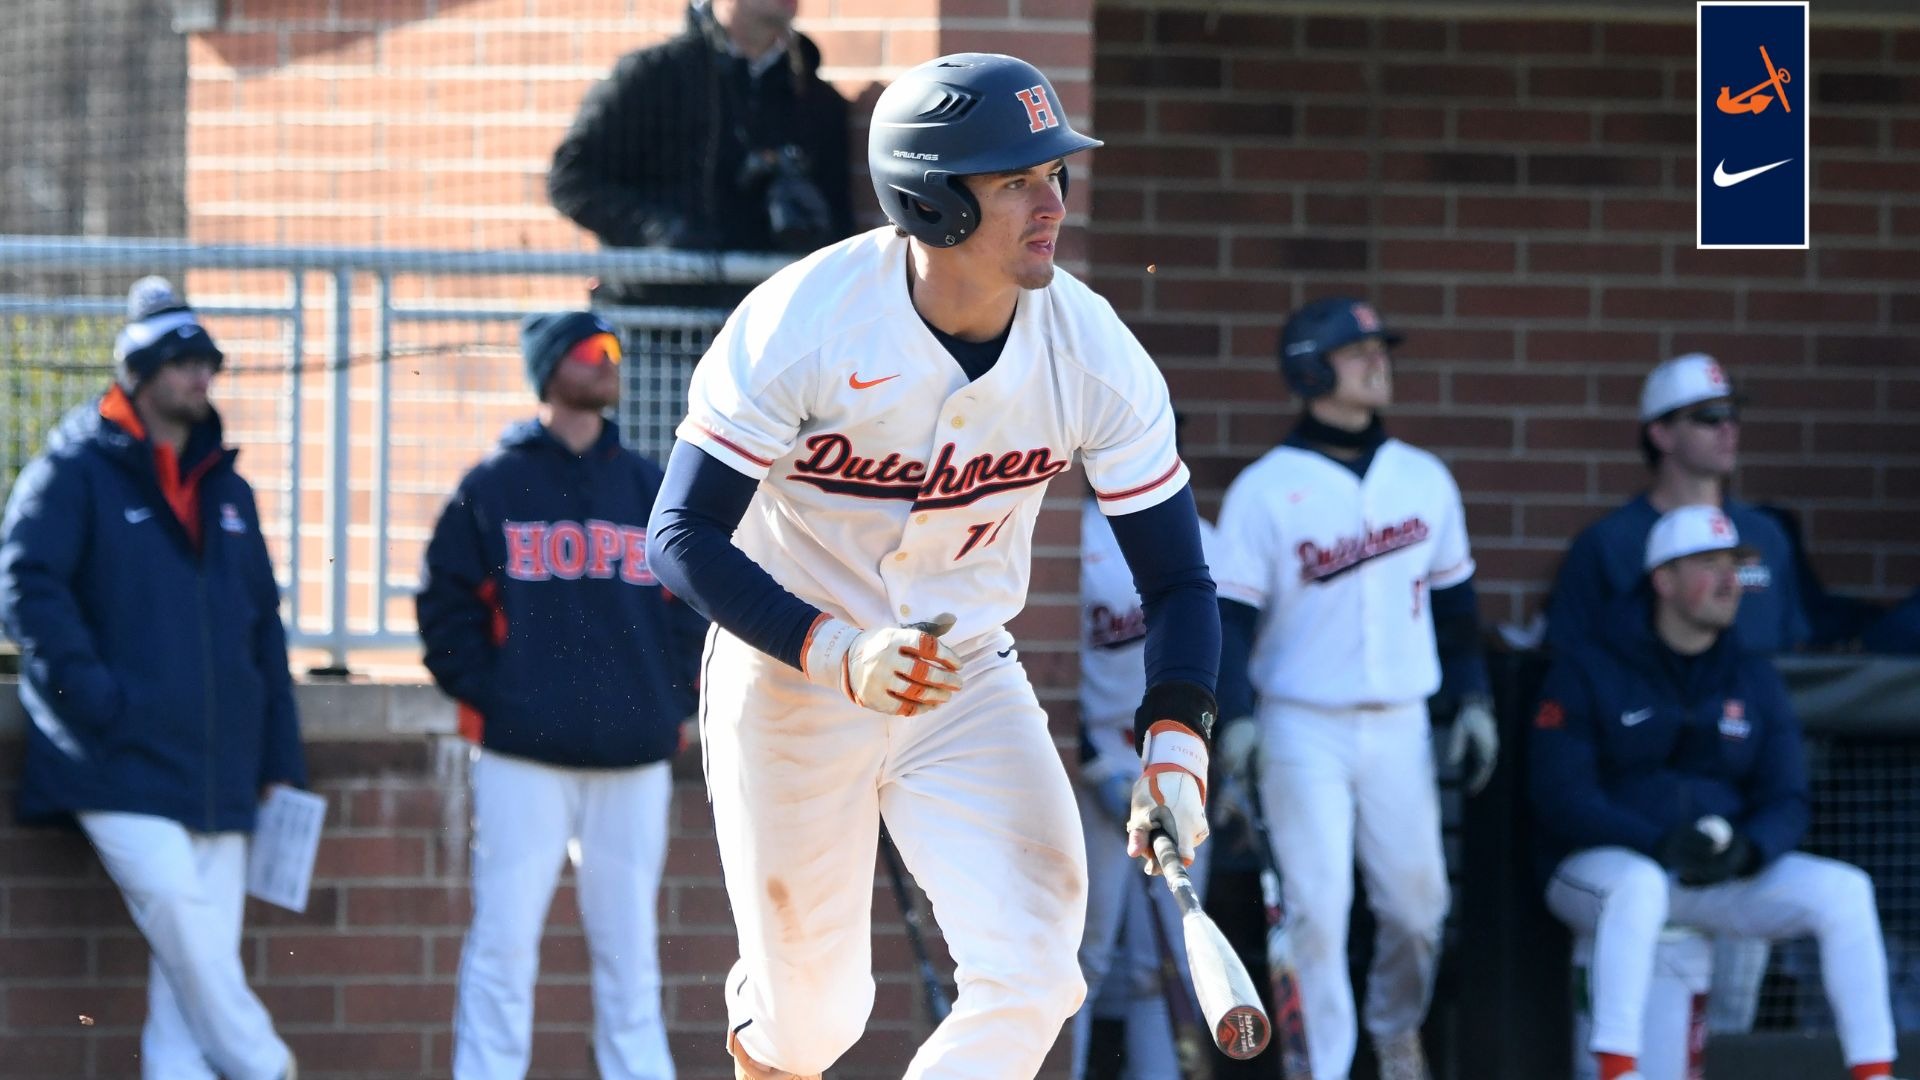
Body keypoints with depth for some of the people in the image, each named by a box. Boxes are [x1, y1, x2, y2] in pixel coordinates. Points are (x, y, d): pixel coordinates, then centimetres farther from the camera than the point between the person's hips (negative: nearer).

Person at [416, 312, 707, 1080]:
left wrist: (673, 704, 6)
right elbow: (445, 605, 4)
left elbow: (694, 608, 17)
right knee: (504, 945, -6)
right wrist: (484, 694, -5)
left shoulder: (651, 489, 13)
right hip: (522, 759, -3)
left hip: (634, 760, 3)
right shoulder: (493, 489, 4)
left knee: (630, 952, 5)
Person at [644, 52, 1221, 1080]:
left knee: (1029, 975, -18)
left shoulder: (1093, 354, -14)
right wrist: (837, 652, -35)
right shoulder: (798, 325, -23)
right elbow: (682, 539, -21)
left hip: (968, 679, 3)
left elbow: (1175, 577, -7)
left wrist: (1174, 744, -24)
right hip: (787, 677, -2)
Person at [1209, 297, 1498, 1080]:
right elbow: (1232, 614, -7)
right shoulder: (1264, 490, -5)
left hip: (1400, 727, 4)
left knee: (1416, 900, 5)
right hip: (1304, 728, -4)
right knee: (1317, 907, -7)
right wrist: (1236, 716, -18)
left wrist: (1473, 699, 10)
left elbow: (1453, 598, 15)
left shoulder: (1424, 480, 8)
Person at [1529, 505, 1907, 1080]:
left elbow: (1786, 802, 7)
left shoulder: (1755, 682, 11)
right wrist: (1660, 846, -26)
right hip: (1601, 864, -5)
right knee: (1637, 883, -39)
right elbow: (1563, 799, -12)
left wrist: (1744, 852, -17)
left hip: (1722, 875, 5)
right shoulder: (1586, 674, -3)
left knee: (1844, 890, -15)